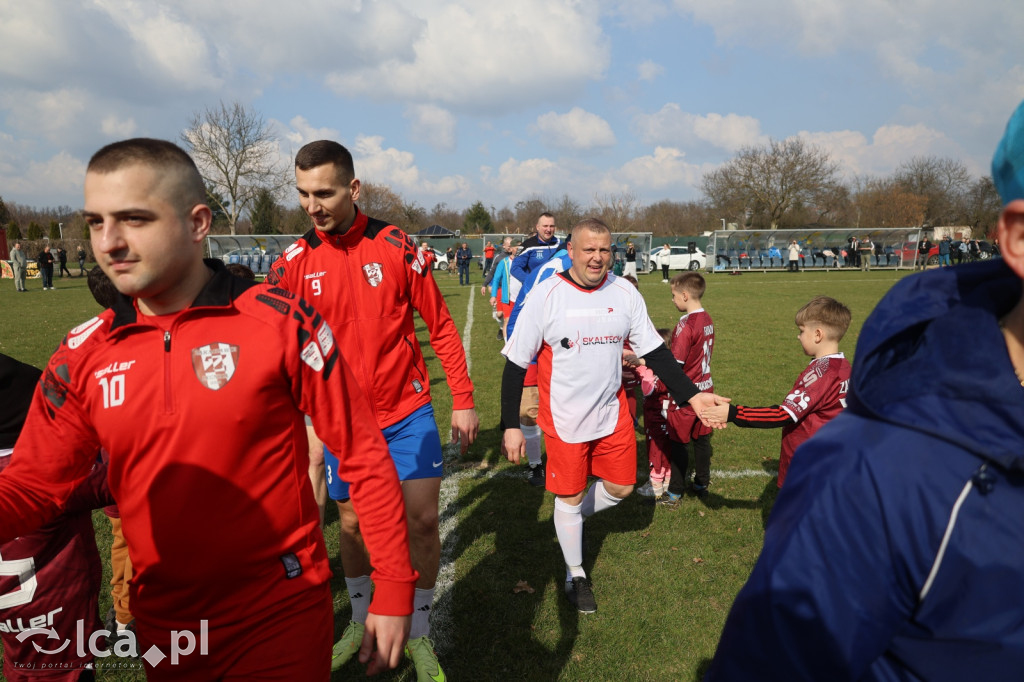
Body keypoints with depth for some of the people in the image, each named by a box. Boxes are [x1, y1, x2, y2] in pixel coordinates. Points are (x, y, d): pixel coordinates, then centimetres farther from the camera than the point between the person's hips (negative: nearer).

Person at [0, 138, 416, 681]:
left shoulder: (282, 323, -16)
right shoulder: (82, 355, -3)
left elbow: (364, 456, -13)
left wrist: (394, 588, -11)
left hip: (282, 616, -5)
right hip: (162, 626, 5)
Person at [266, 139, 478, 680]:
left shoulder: (396, 245, -9)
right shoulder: (296, 261, -6)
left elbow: (440, 326, -3)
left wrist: (463, 400, -4)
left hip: (407, 412, -1)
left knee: (422, 520, -2)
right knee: (352, 523, 14)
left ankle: (419, 635, 22)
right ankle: (361, 624, 40)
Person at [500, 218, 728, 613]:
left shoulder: (625, 293, -4)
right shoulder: (545, 296, -15)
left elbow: (653, 351, 3)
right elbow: (516, 363, -10)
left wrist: (691, 395, -5)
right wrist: (511, 426, -12)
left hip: (613, 413, 4)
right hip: (564, 418, -3)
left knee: (621, 486, 13)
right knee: (569, 496, 9)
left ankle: (573, 519, 44)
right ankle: (575, 574, 33)